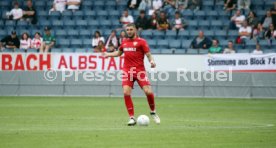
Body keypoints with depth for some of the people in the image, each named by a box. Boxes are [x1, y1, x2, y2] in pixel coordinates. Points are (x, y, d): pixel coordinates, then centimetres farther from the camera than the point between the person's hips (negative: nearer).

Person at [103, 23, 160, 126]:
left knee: (148, 92, -13)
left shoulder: (141, 41, 1)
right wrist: (108, 54, 23)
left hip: (139, 70, -3)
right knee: (126, 93, -14)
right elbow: (119, 52, 34)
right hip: (127, 71, 4)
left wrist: (151, 61, -24)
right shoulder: (124, 42, 15)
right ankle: (132, 118, -5)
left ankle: (153, 112, 14)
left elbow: (148, 54, -4)